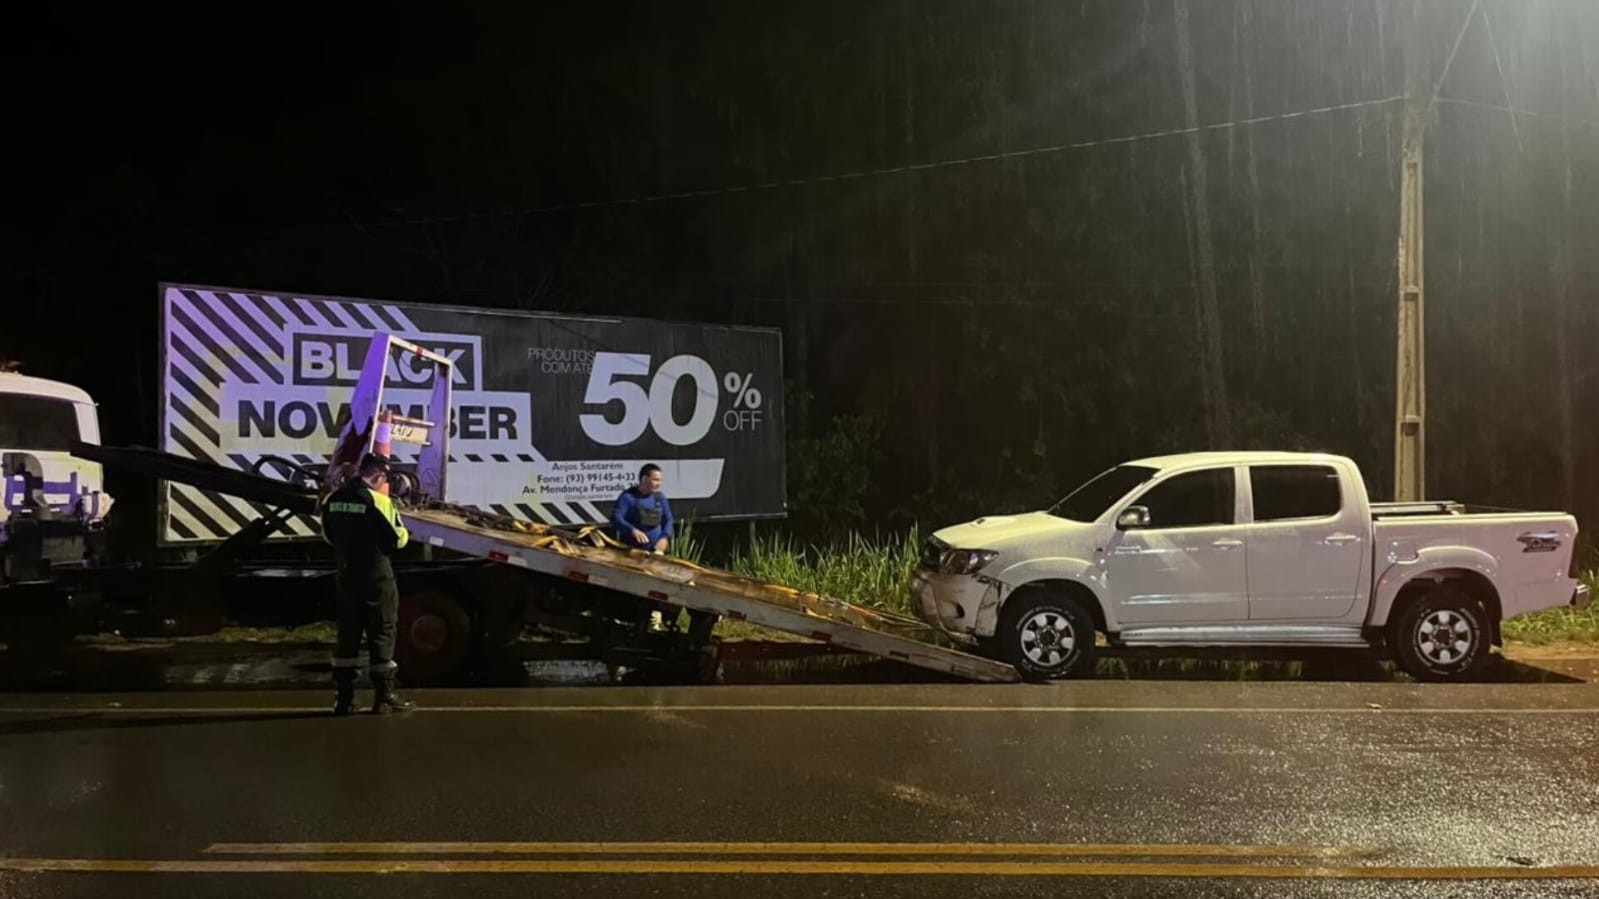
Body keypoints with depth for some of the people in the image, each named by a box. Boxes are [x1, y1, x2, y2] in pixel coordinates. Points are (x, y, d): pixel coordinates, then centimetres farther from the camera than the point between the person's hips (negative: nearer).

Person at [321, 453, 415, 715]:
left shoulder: (334, 499, 4)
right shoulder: (378, 500, -16)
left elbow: (328, 535, 16)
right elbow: (397, 538, -12)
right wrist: (405, 534, 9)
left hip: (346, 575, 6)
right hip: (376, 576, -6)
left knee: (347, 634, 12)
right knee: (381, 634, 2)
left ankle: (343, 697, 14)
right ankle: (384, 697, 5)